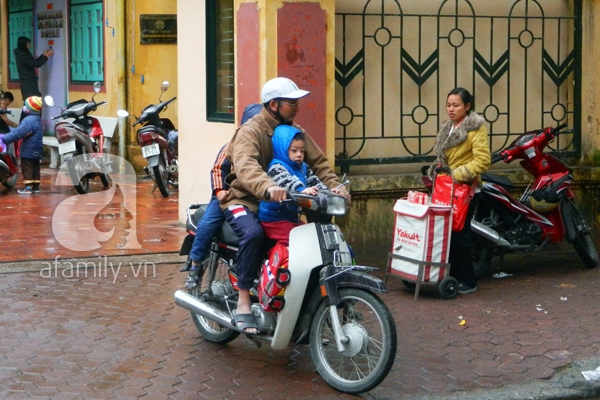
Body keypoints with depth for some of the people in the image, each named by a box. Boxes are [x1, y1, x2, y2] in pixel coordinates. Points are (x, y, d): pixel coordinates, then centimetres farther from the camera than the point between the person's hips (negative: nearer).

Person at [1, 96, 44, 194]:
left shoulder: (29, 120, -20)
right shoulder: (38, 120, 12)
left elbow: (18, 133, -27)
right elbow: (20, 129, 20)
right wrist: (8, 129, 21)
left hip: (29, 150, -9)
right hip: (36, 150, 9)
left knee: (27, 168, -5)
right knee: (35, 168, 13)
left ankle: (28, 187, -8)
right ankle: (36, 186, 16)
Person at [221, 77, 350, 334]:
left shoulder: (295, 131, 8)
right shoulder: (250, 132, -16)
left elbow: (318, 162, 3)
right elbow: (246, 167, -36)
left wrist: (334, 187, -16)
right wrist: (268, 187, -56)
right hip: (244, 201, -7)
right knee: (253, 233, -36)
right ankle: (243, 301, -28)